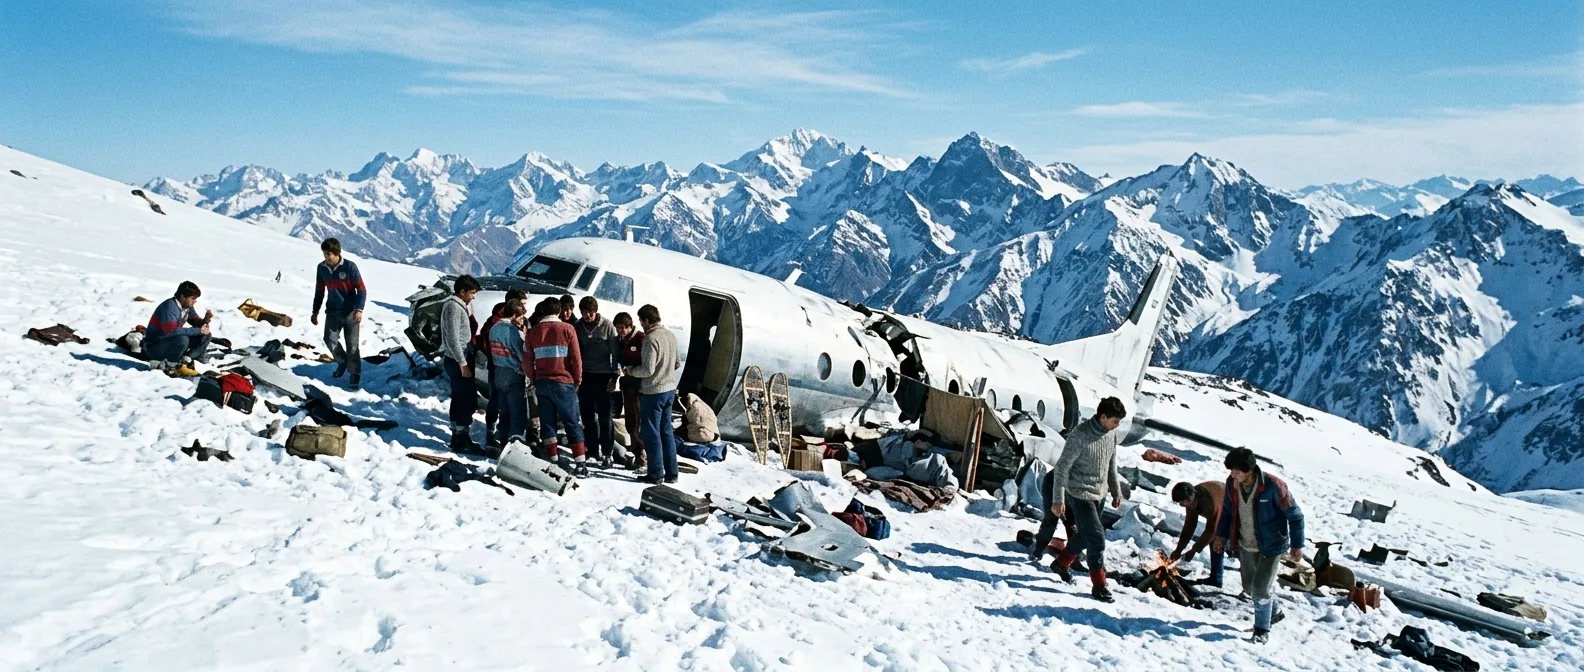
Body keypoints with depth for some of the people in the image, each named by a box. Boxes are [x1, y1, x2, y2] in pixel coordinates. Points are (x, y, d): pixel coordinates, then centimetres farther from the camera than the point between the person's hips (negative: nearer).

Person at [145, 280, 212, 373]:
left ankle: (185, 361, -9)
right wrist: (198, 330, -33)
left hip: (172, 342, 9)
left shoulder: (187, 306, 0)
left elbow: (196, 323, 6)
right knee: (182, 339, -36)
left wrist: (206, 320, -18)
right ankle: (168, 365, -14)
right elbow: (171, 330, -37)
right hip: (154, 346, -8)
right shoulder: (170, 306, -25)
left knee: (205, 336, -1)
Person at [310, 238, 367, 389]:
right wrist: (315, 311, 13)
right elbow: (319, 291, 12)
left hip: (350, 313, -4)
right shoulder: (322, 267, 0)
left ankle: (355, 374, 13)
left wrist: (359, 309, -22)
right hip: (332, 312, 4)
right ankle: (342, 361, 21)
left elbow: (361, 290, -12)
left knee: (352, 345, -1)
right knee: (330, 340, -7)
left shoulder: (349, 267, -14)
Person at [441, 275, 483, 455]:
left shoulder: (464, 305, 15)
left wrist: (467, 360, 16)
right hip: (457, 360, -10)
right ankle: (463, 440, -5)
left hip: (462, 359, 10)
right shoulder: (453, 306, -15)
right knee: (468, 401, -9)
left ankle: (458, 437, 23)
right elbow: (452, 338, -20)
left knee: (460, 399, 15)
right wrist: (463, 363, -21)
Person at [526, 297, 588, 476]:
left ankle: (553, 460, 12)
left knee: (547, 422, 11)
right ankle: (581, 464, -1)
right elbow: (576, 358, -6)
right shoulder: (567, 329, -5)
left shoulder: (533, 332, 4)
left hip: (542, 383, 3)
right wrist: (577, 380, 7)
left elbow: (527, 361, 5)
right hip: (564, 383, -3)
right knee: (573, 423, 2)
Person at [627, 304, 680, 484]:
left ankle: (656, 474, 9)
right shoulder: (671, 335, 5)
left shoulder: (651, 339, -20)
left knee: (652, 434, 3)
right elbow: (678, 363, 14)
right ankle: (671, 473, 19)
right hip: (670, 389, 8)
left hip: (653, 392, -8)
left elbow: (648, 370, -22)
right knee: (667, 431, 15)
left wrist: (631, 372, -5)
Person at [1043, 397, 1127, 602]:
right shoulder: (1080, 435, -22)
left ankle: (1061, 562, 38)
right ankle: (1099, 584, 3)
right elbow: (1062, 467, -18)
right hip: (1079, 493, -7)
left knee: (1086, 534, 16)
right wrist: (1058, 500, -19)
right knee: (1096, 537, -8)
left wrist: (1116, 492, 18)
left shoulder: (1111, 434, 0)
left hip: (1098, 494, 7)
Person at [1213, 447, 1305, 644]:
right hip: (1246, 545, 6)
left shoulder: (1272, 486, -26)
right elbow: (1227, 510, 8)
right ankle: (1272, 611, 43)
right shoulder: (1232, 483, -11)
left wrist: (1297, 545, -9)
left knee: (1260, 589, -7)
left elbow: (1294, 515, -14)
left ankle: (1262, 629, 15)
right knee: (1249, 587, 16)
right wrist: (1221, 535, 3)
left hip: (1270, 546, -5)